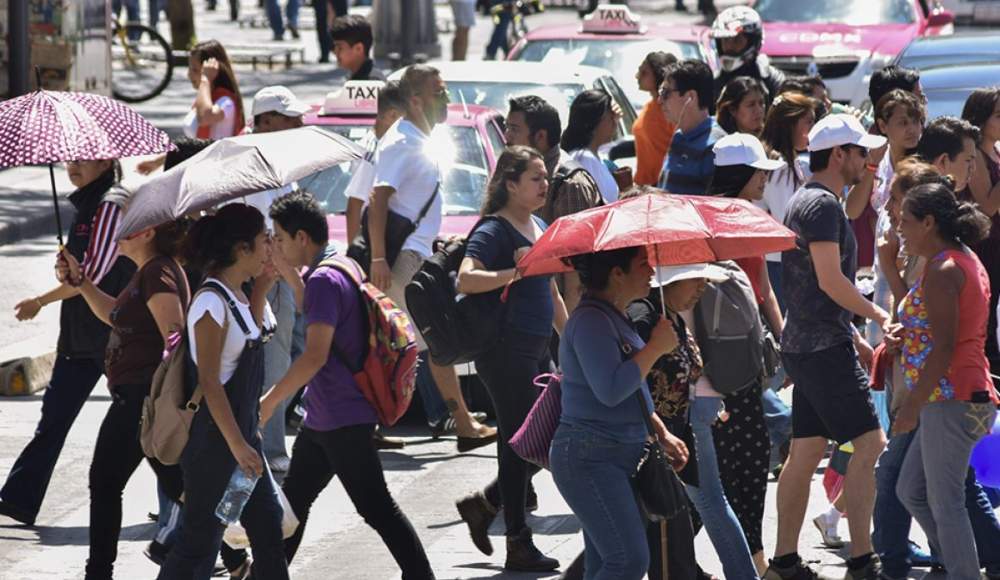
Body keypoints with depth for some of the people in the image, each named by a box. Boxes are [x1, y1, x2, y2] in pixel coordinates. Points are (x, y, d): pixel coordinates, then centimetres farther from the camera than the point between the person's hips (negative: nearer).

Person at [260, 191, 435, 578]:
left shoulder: (324, 281, -19)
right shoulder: (341, 271, 11)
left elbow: (315, 356, -25)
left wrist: (269, 402, -20)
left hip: (342, 420, -11)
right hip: (322, 418, 11)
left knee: (376, 508, -8)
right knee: (294, 499, 17)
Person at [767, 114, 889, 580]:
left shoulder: (806, 201, 19)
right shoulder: (823, 204, -14)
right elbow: (830, 280, -20)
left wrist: (855, 338, 23)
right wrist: (878, 315, -10)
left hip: (806, 344, 10)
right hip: (824, 348, -10)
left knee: (806, 452, 10)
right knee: (870, 444, -11)